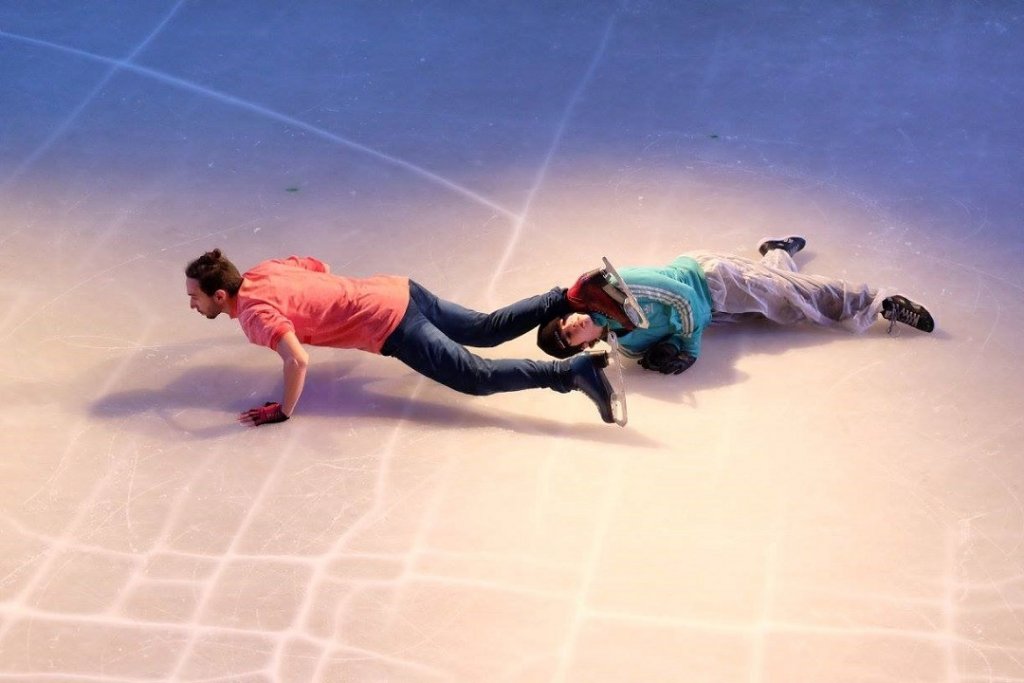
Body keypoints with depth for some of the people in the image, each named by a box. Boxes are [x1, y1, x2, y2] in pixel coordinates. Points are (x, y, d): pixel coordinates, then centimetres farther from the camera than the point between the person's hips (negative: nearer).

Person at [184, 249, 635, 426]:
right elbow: (320, 266, 27)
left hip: (390, 325, -9)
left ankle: (575, 371, -18)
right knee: (490, 330, 18)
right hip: (398, 291, 9)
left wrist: (283, 411, -18)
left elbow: (297, 361, -32)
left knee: (478, 378, -9)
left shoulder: (253, 313, -16)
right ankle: (576, 296, 11)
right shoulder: (262, 272, 10)